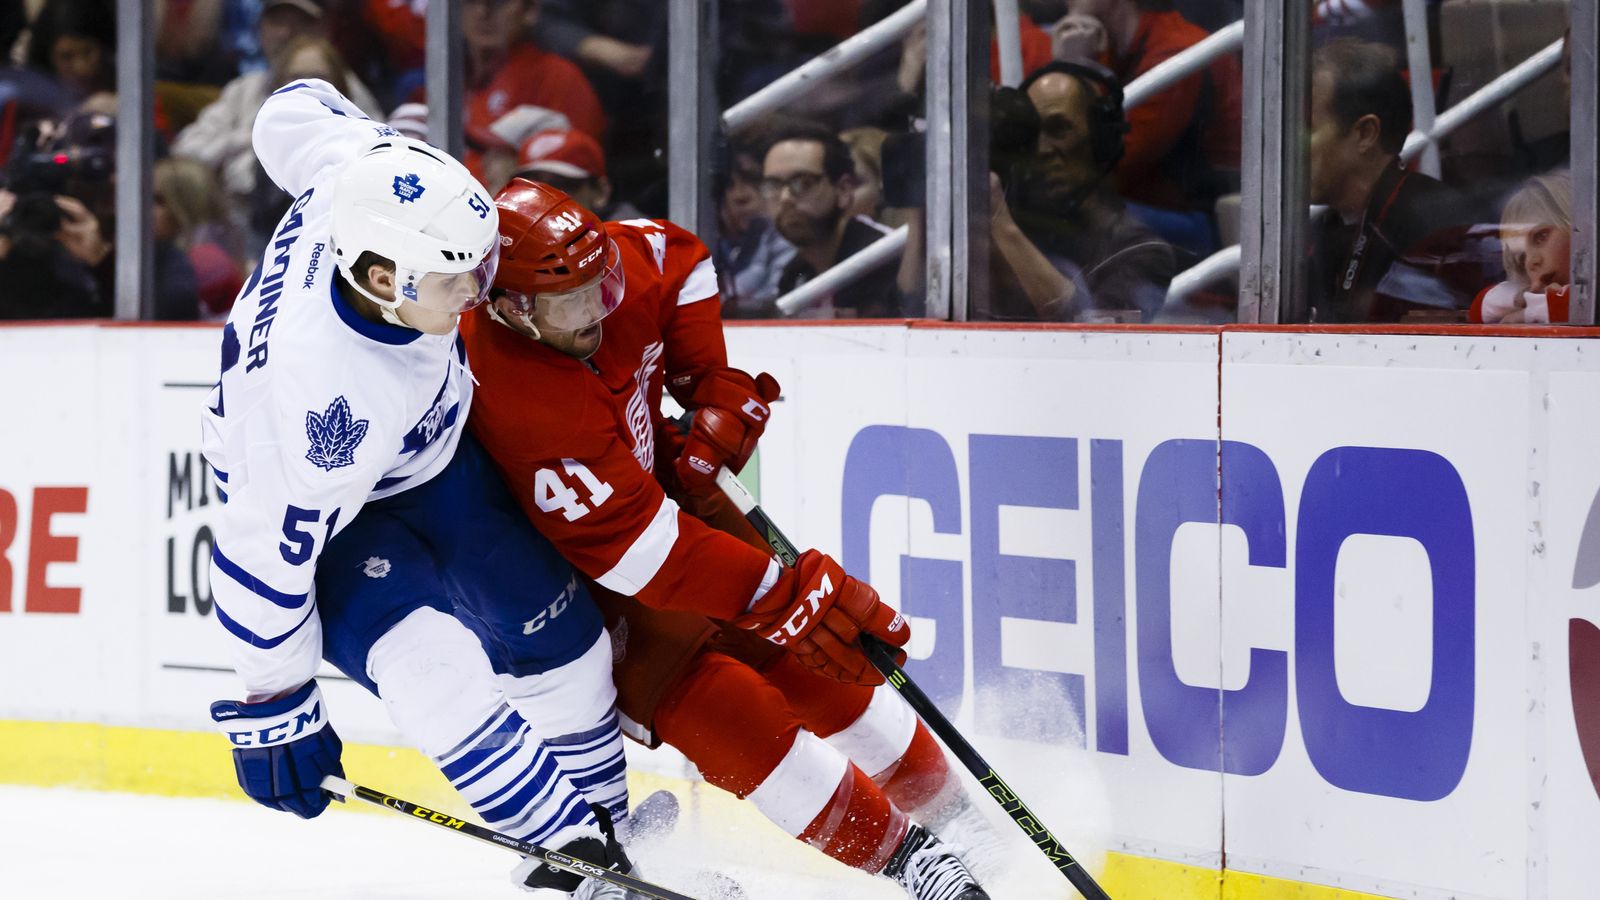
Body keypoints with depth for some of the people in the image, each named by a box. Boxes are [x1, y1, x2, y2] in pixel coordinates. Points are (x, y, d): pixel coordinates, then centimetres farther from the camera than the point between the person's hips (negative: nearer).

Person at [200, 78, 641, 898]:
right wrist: (273, 704, -22)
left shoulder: (365, 181, -31)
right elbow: (265, 550, -33)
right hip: (311, 492, -7)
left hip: (429, 444, 7)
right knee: (427, 668, -25)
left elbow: (294, 109, -7)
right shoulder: (322, 394, -44)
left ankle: (604, 823, 24)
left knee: (550, 629, 6)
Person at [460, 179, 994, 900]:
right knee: (696, 697, -20)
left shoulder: (617, 259, -20)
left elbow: (681, 260, 7)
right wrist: (779, 596, -38)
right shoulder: (520, 406, -40)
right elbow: (633, 545, -38)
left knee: (797, 650, 4)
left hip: (658, 480, 7)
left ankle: (951, 815, 17)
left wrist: (715, 392, -4)